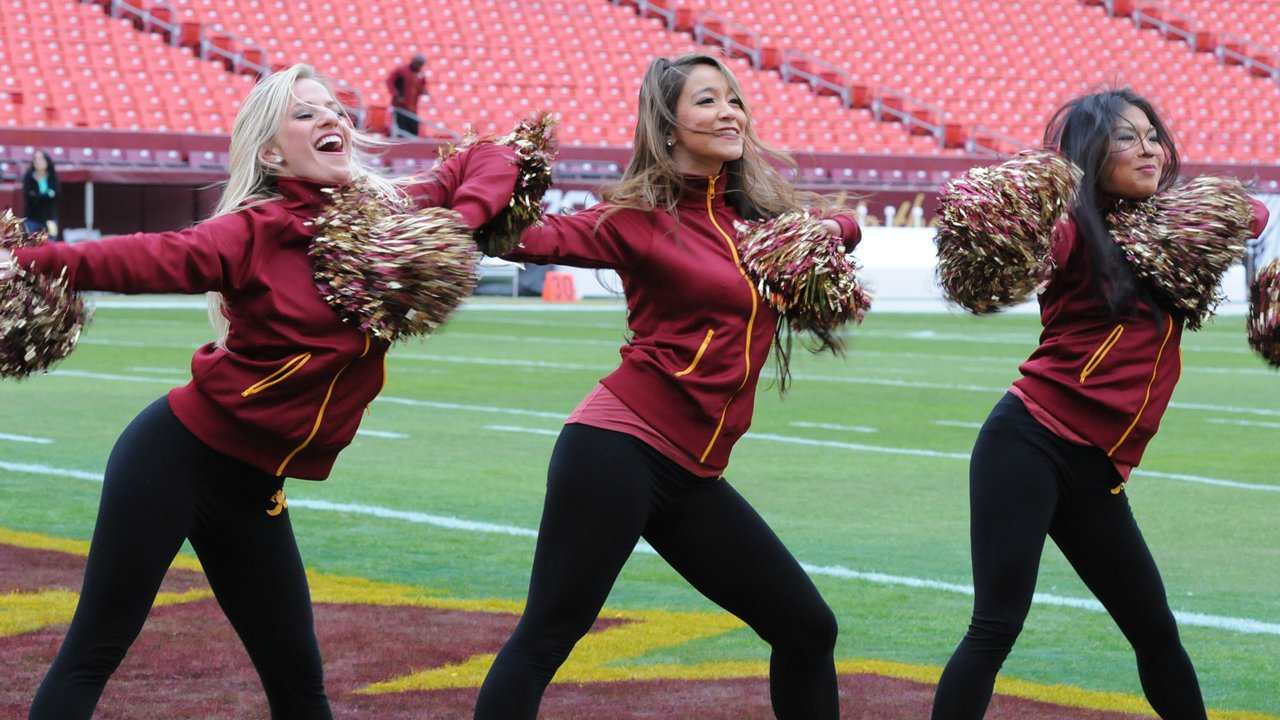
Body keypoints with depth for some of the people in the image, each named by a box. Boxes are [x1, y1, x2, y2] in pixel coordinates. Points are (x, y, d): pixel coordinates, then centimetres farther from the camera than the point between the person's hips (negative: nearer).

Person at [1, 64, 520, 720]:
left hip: (252, 490, 6)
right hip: (177, 456, -6)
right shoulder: (259, 230, -12)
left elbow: (489, 161, 13)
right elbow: (153, 258, -27)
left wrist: (458, 224, -8)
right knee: (94, 652, -4)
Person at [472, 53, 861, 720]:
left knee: (808, 630, 10)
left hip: (693, 479, 7)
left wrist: (825, 233, 8)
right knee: (546, 635, -10)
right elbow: (533, 238, -14)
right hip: (620, 450, -7)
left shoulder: (764, 216, 13)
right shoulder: (641, 217, -4)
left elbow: (842, 228, 30)